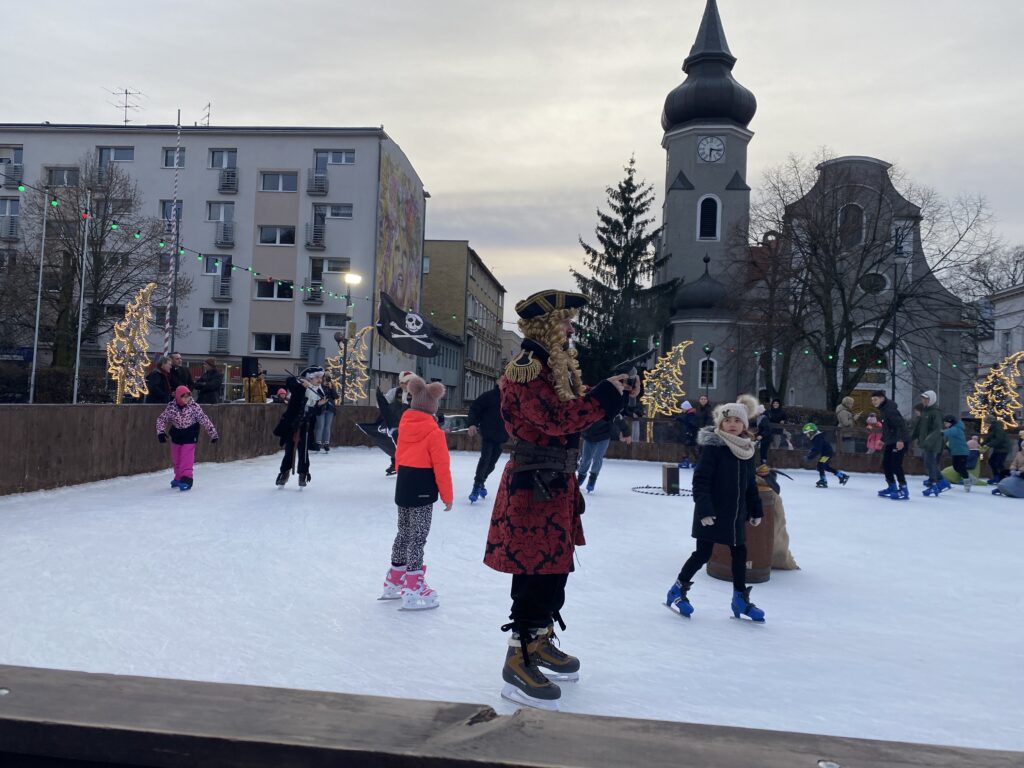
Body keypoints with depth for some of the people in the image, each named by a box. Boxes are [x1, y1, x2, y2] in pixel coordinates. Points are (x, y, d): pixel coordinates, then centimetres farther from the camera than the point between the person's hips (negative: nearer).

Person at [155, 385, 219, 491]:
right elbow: (161, 419, -1)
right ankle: (178, 478, 34)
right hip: (176, 438, 4)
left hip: (189, 438, -4)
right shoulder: (171, 407, -9)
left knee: (186, 461, -12)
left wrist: (213, 434, -13)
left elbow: (205, 420, -14)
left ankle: (186, 479, -10)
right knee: (176, 460, 17)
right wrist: (161, 432, -14)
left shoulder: (194, 407, -16)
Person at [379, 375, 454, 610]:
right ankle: (413, 589, 0)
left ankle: (395, 582, 30)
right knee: (418, 536, -2)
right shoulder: (433, 431, -15)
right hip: (423, 488, -7)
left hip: (404, 484, 7)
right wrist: (447, 496, -6)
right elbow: (441, 467, -15)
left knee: (404, 532, 19)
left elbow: (399, 456, 12)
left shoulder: (405, 425, 4)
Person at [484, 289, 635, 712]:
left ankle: (541, 641, 36)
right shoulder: (527, 368, -18)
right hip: (535, 485, -10)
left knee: (554, 566, 19)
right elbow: (557, 418, -28)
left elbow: (578, 411, 17)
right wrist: (606, 394, -20)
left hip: (557, 482, 10)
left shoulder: (558, 364, 14)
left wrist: (617, 393, 5)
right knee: (537, 571, -4)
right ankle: (519, 662, 8)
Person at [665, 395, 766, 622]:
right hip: (712, 513, -6)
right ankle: (677, 591, 16)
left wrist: (756, 510, 15)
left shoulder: (746, 450, 6)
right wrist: (704, 509, -25)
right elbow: (700, 480, -19)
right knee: (703, 553, -1)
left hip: (736, 513, 7)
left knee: (739, 553, 13)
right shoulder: (713, 447, -15)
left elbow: (751, 483, 14)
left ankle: (740, 599, 27)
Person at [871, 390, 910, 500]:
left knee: (896, 465, -12)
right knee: (886, 464, 13)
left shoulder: (889, 409, -17)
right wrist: (883, 440, 27)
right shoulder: (883, 409, 13)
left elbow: (900, 424, -26)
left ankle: (903, 490, -6)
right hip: (890, 441, 10)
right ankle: (892, 487, 24)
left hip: (898, 442, -10)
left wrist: (900, 439, -33)